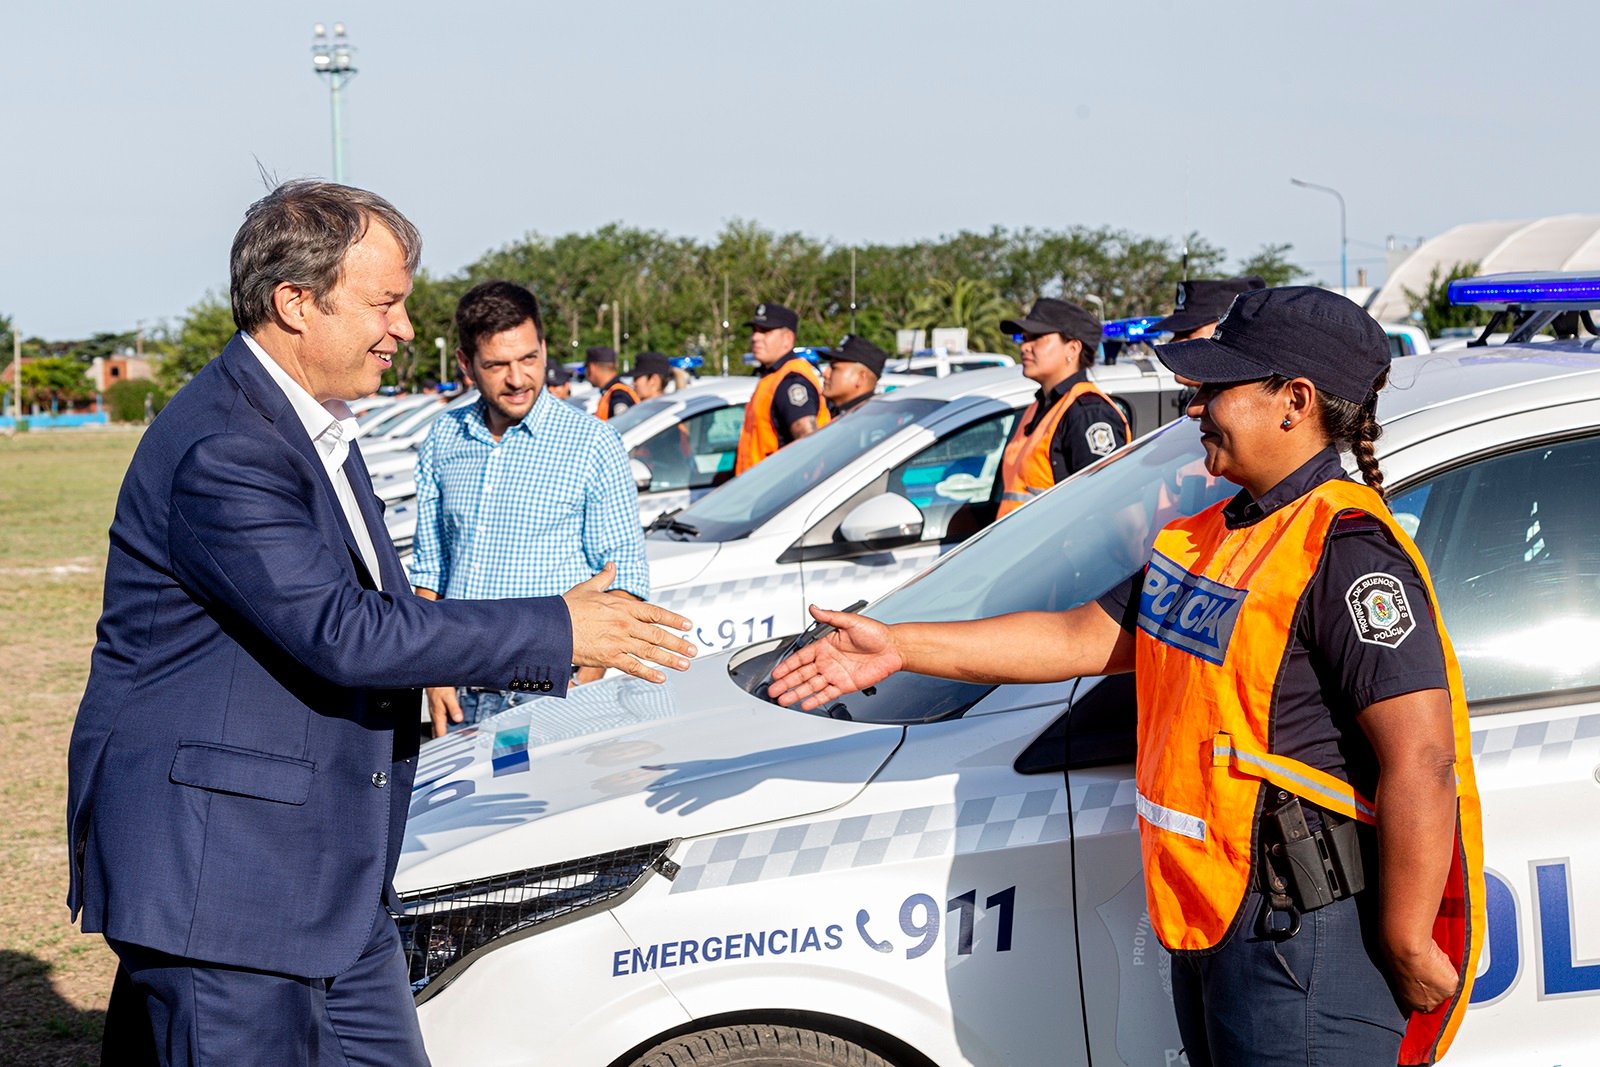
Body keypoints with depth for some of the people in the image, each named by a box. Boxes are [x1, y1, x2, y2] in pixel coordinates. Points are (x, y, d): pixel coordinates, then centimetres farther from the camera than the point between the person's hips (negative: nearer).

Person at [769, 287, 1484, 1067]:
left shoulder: (1345, 553, -18)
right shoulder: (1209, 540, 13)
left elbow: (1421, 762, -23)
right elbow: (1086, 638, 17)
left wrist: (1408, 949, -21)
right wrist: (897, 647, 15)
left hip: (1308, 943, -10)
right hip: (1211, 920, 10)